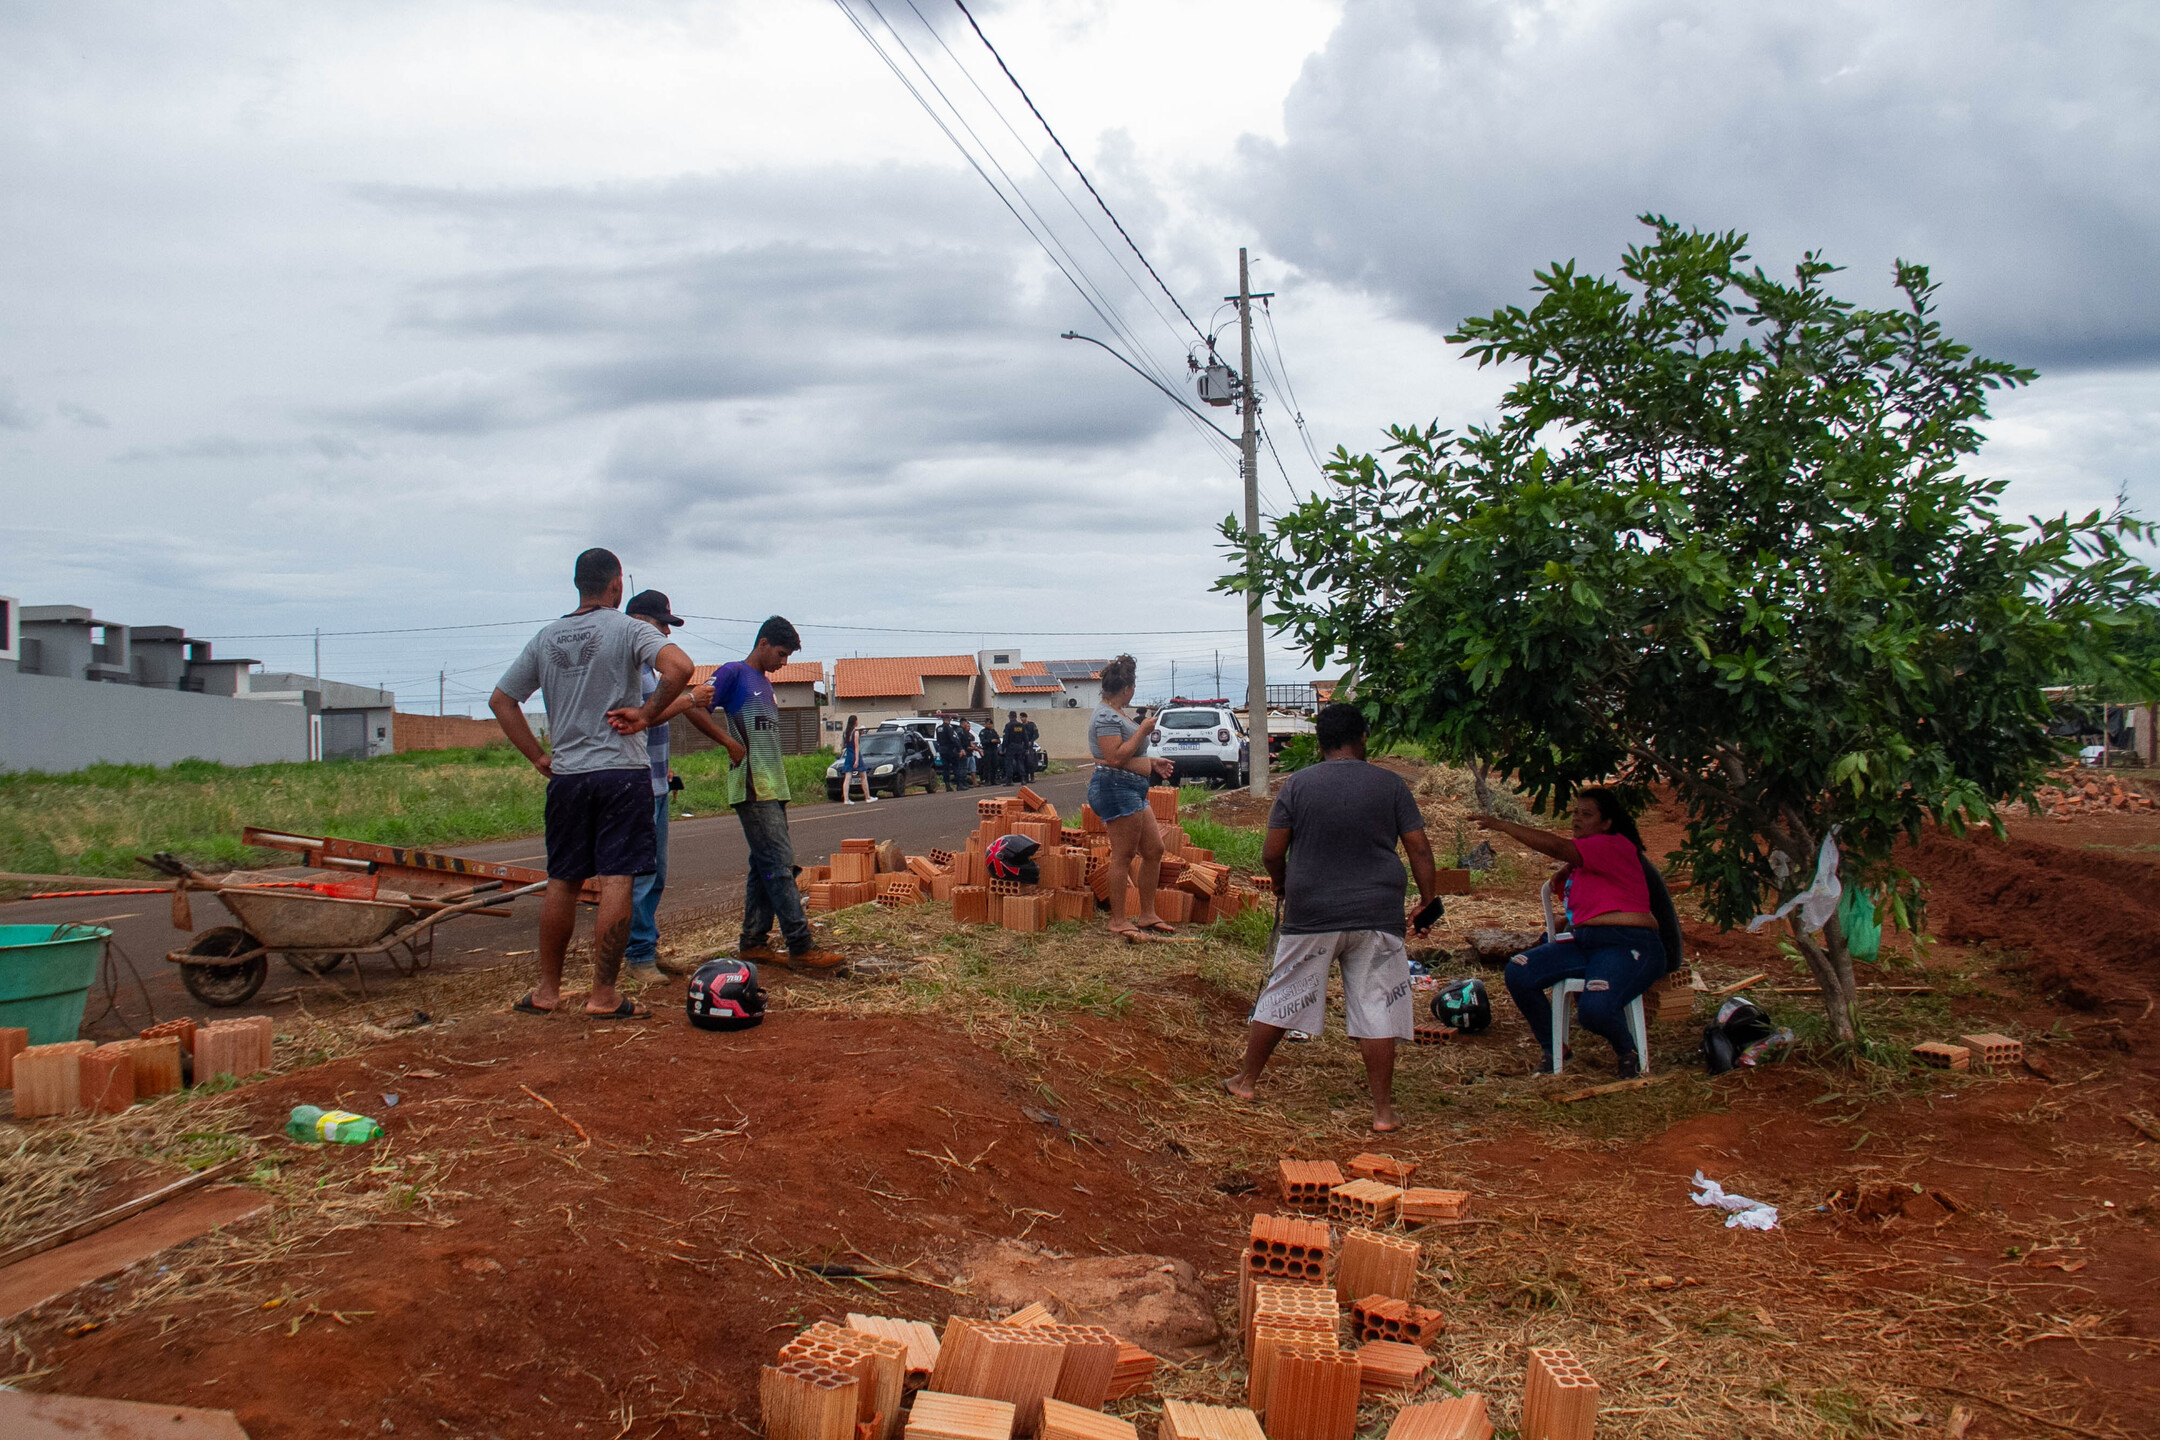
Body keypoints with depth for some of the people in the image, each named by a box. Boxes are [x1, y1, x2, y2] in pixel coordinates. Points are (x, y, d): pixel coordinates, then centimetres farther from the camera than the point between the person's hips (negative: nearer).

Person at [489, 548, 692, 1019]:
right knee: (616, 881, -3)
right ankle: (603, 994, -3)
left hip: (566, 776, 5)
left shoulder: (546, 637, 11)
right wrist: (647, 714, -12)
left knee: (562, 882, 14)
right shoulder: (629, 629, -5)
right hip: (622, 772, -5)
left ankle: (547, 989, 20)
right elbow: (679, 667, -23)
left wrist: (538, 756, 15)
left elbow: (501, 700, 15)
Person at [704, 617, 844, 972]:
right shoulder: (733, 673, -4)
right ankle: (800, 946, -13)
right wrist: (732, 746, -11)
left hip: (773, 787, 9)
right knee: (779, 864, -12)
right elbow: (696, 710, -11)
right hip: (752, 787, -9)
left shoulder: (766, 685, 21)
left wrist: (780, 779, 16)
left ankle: (753, 943, 15)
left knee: (765, 866, 9)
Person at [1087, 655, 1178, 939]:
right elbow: (1116, 758, -24)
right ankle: (1118, 921, 1)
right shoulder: (1106, 716, -14)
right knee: (1123, 856, -6)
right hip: (1115, 789, -11)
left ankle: (1147, 915, 19)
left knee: (1154, 849, 11)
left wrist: (1152, 763, 22)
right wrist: (1142, 731, -17)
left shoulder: (1118, 714, 19)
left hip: (1133, 792, 11)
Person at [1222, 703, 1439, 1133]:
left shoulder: (1297, 784, -3)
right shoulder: (1390, 784, -1)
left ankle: (1247, 1081, 27)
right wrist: (1429, 902, 8)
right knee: (1377, 1011, 6)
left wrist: (1282, 885, 17)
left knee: (1280, 1000, 13)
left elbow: (1271, 853, -2)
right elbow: (1420, 849, -2)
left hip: (1310, 917, 0)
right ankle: (1383, 1109, 9)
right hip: (1377, 919, 0)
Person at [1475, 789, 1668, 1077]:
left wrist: (1502, 825, -18)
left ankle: (1626, 1051, 3)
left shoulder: (1615, 846, -8)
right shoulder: (1579, 863, 22)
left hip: (1627, 945, -9)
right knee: (1517, 974, -11)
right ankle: (1553, 1050, 7)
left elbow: (1555, 847, -21)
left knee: (1595, 1009, -33)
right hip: (1583, 942, 9)